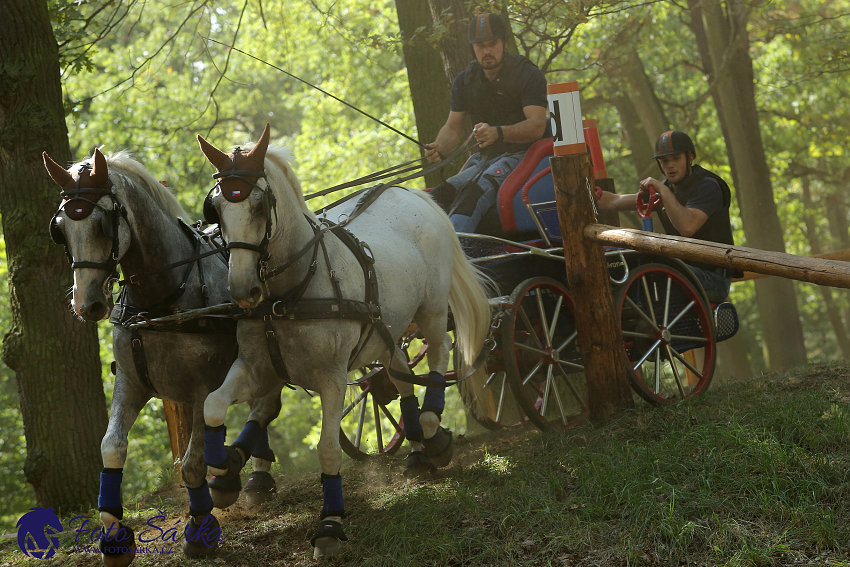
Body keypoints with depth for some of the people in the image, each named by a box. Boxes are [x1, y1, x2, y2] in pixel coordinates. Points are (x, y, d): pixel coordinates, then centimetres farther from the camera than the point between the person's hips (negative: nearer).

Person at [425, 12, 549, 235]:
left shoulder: (529, 75, -6)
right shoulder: (464, 81, 12)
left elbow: (537, 126, -17)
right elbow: (454, 127, 15)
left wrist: (498, 133, -36)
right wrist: (439, 149, -11)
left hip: (520, 155, -7)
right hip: (485, 158, 7)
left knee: (476, 191, -36)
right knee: (441, 194, -22)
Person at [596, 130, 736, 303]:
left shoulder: (707, 186, -12)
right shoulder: (665, 188, 12)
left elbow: (687, 227, -29)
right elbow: (615, 202, 15)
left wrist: (663, 191, -25)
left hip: (713, 277, -8)